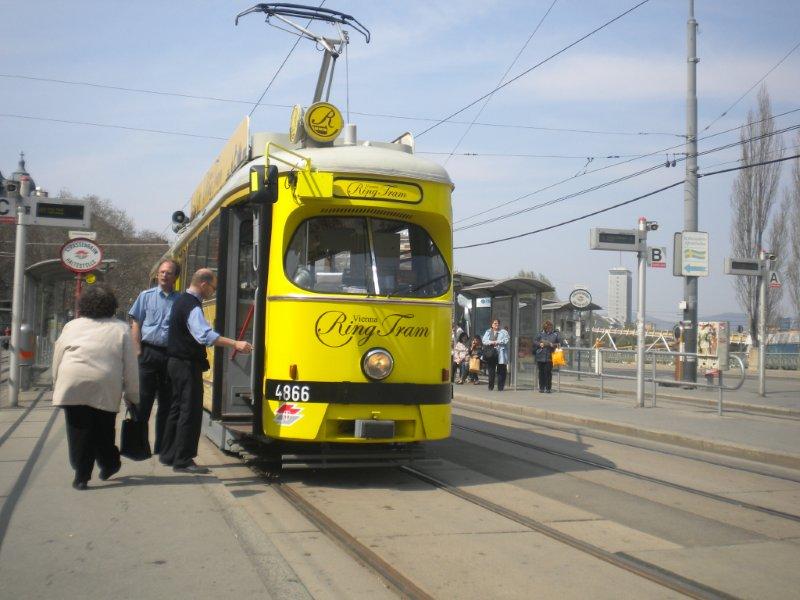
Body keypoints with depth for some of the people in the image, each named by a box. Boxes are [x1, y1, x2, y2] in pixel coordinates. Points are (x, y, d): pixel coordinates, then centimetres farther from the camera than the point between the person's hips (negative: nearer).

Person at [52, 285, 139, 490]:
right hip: (105, 388, -1)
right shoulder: (120, 329, 11)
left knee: (78, 431, 7)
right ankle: (109, 465, 30)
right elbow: (130, 366, 8)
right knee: (103, 430, 16)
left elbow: (57, 358, 16)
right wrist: (132, 396, 14)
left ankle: (81, 476, 8)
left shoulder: (72, 326, 16)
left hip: (72, 386, 1)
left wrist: (57, 386, 25)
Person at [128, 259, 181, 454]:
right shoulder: (146, 296, 6)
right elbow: (135, 324, 5)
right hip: (149, 352, -1)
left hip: (171, 355, 1)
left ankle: (161, 446, 16)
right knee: (144, 399, 0)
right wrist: (138, 351, -5)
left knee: (167, 402, 7)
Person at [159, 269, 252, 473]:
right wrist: (235, 344, -40)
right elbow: (205, 335, -34)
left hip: (176, 362, 10)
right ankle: (183, 461, -4)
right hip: (188, 364, -10)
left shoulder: (182, 300, 14)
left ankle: (168, 454, 25)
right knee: (191, 411, -6)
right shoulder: (192, 307, -19)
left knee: (178, 407, 17)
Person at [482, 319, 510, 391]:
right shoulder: (488, 332, 16)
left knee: (501, 371, -3)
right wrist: (491, 342, -13)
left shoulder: (504, 332, 10)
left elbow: (506, 341, -5)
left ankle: (500, 387, 1)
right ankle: (490, 386, 11)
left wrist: (497, 342, -13)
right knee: (491, 371, 2)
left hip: (500, 354, -2)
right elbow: (484, 341, 3)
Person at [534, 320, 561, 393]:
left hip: (550, 357, -2)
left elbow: (560, 343, 7)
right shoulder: (540, 334, 9)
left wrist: (554, 345, -10)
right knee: (541, 372, 5)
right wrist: (540, 344, -8)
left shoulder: (555, 334, 6)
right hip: (540, 356, 2)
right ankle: (541, 388, 13)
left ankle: (548, 388, 3)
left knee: (548, 372, -5)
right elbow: (534, 341, 10)